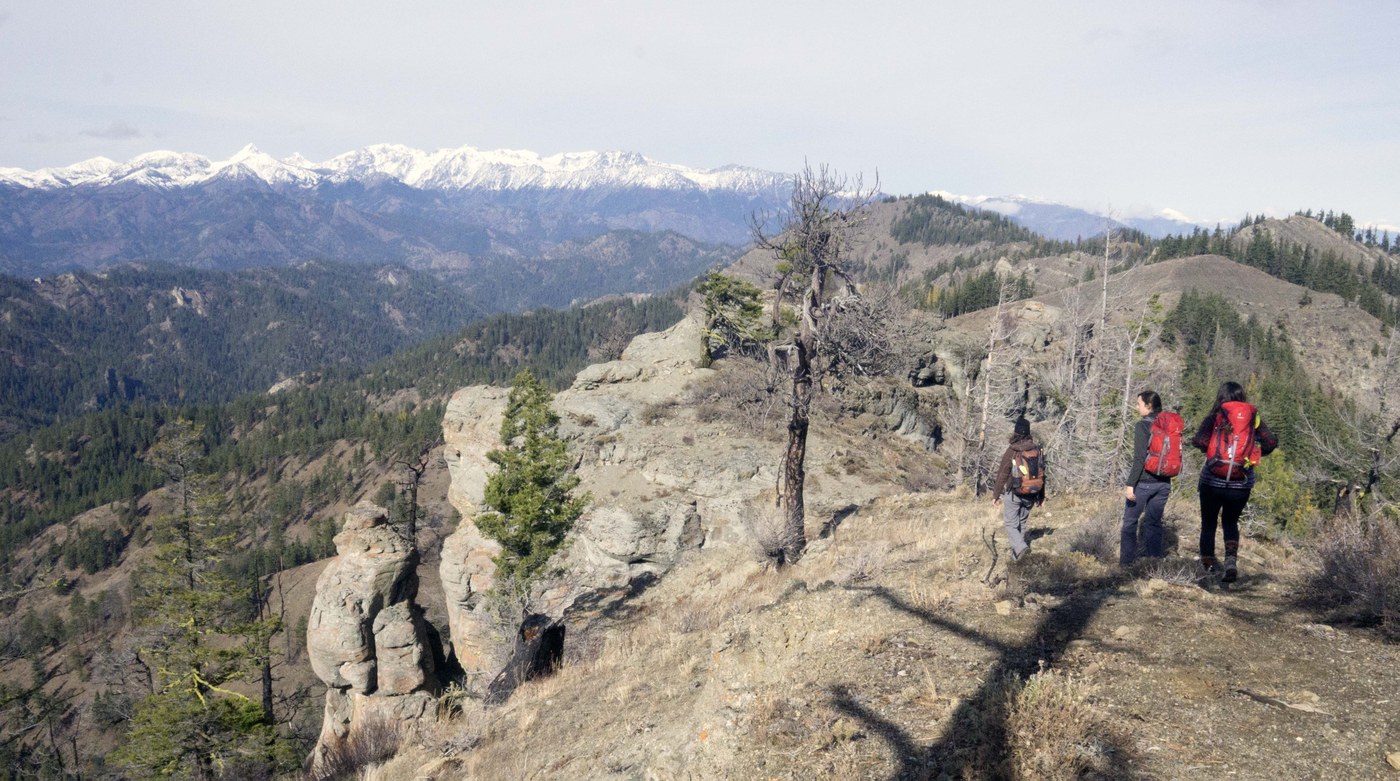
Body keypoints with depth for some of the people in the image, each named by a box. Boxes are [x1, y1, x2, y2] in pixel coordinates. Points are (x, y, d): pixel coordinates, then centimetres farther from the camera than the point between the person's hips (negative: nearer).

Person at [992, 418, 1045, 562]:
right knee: (1022, 522, 18)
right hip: (1030, 495, 5)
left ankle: (1020, 547, -20)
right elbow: (1042, 474, 8)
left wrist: (996, 495, -3)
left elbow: (1002, 475, -11)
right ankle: (1017, 551, 24)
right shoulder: (1037, 450, 1)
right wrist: (1041, 496, 17)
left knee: (1011, 523, 1)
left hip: (1013, 493, -5)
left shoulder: (1012, 451, -13)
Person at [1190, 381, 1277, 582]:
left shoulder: (1215, 417, -5)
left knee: (1208, 523, 14)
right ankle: (1231, 559, -3)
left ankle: (1208, 564, 17)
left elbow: (1199, 440, -20)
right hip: (1241, 484, 2)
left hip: (1212, 481, -2)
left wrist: (1209, 450, 0)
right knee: (1231, 522, 19)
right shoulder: (1254, 418, 2)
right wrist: (1253, 453, 10)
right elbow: (1271, 442, -6)